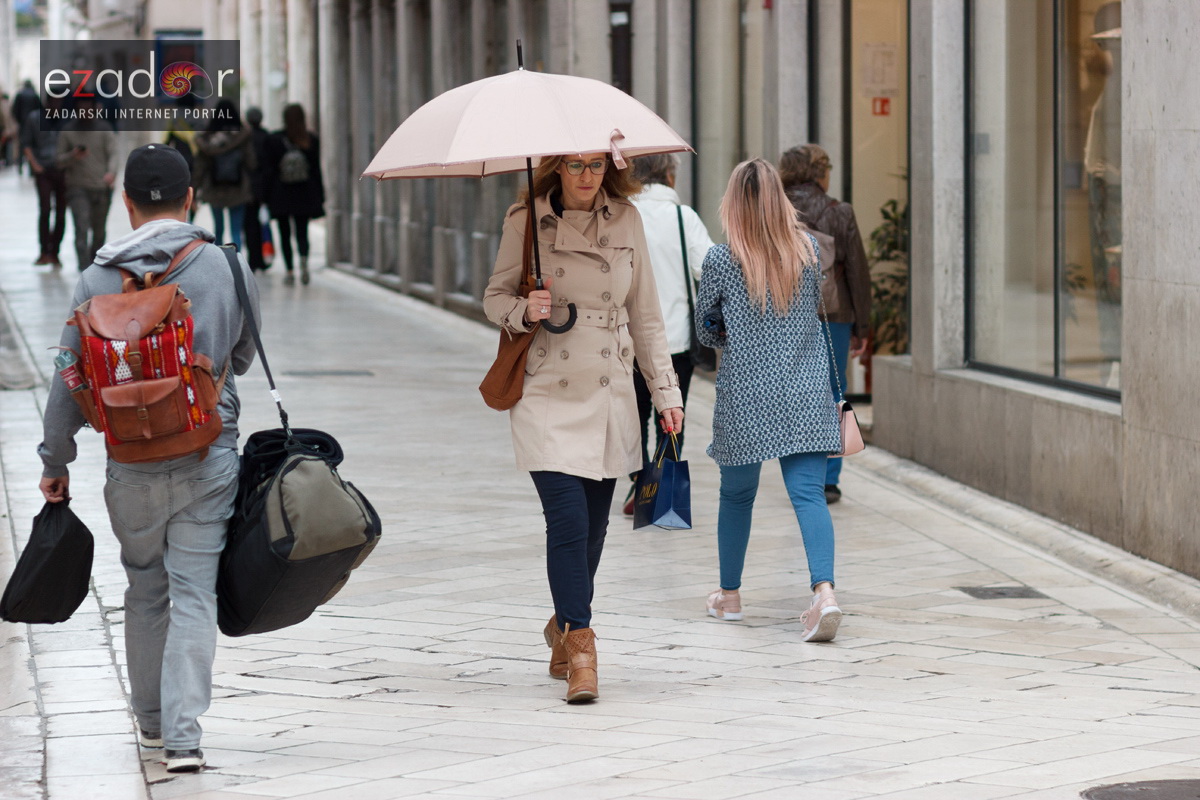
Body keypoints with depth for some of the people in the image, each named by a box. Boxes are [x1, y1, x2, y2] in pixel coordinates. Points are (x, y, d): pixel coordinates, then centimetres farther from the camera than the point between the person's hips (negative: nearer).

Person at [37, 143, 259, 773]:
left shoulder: (98, 279, -6)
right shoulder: (227, 269, -4)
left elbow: (70, 381, -2)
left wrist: (55, 462, 9)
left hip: (132, 468, 1)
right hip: (209, 461, -1)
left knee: (145, 591, 18)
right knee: (193, 594, 1)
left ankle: (151, 719, 32)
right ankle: (183, 733, -9)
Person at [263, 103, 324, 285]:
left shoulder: (274, 140, -5)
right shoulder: (312, 140, -1)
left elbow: (269, 170, -3)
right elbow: (316, 169, 2)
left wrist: (266, 195, 2)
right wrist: (320, 195, 7)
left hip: (281, 195, -1)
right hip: (304, 194, 1)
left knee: (285, 234, 7)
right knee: (302, 231, 6)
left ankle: (289, 271, 2)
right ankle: (304, 259, -22)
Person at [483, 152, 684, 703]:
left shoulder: (626, 221, 5)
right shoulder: (525, 222, -3)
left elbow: (645, 313, 11)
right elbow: (494, 296, 6)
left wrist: (666, 391, 9)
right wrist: (524, 311, -16)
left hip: (609, 397, 3)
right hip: (547, 395, -3)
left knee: (593, 525, 9)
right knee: (568, 520, -14)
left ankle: (565, 626, 31)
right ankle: (580, 648, -10)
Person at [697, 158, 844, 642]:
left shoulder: (722, 260, -8)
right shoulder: (810, 250, 0)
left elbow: (704, 330, 5)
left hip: (744, 398, -1)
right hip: (806, 397, 1)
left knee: (737, 494, 16)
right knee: (808, 493, -3)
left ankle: (729, 594, 30)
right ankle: (824, 590, -23)